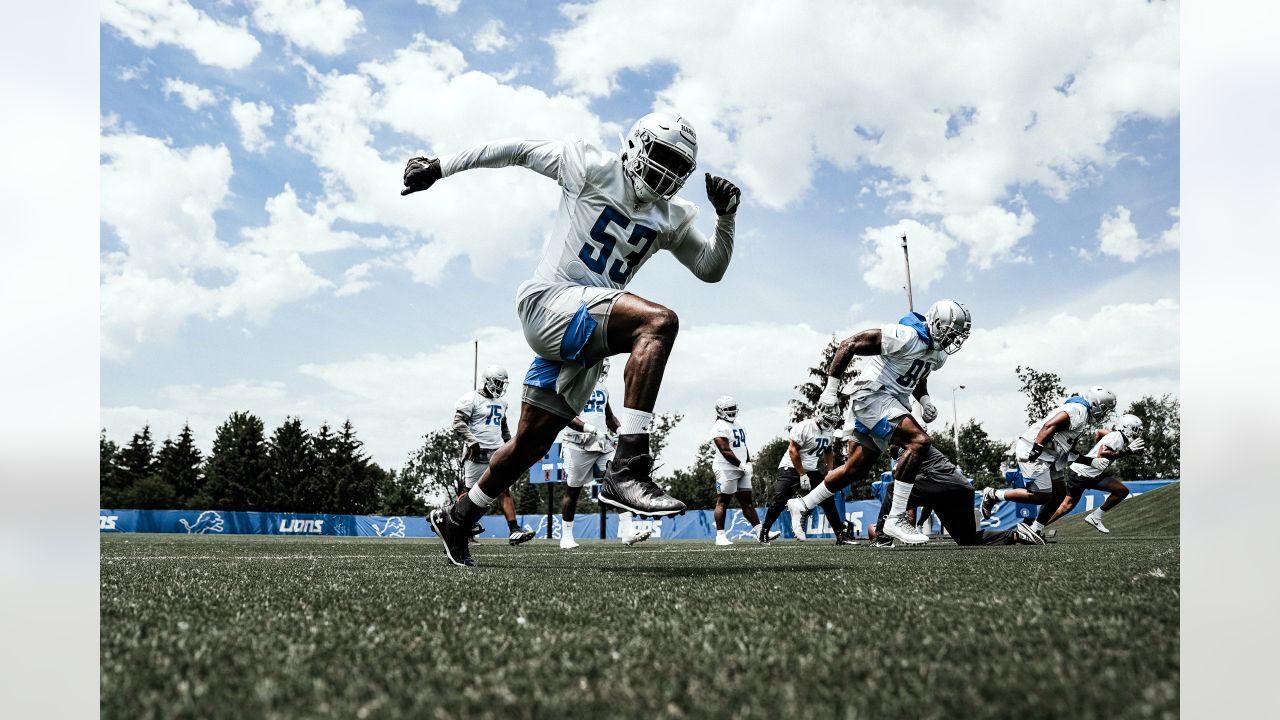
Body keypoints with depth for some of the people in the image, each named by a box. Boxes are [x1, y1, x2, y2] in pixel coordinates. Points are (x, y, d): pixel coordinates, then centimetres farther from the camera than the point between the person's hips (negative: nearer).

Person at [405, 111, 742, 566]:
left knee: (530, 444, 14)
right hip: (550, 303, -7)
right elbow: (516, 151, 5)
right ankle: (627, 470, -39)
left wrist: (727, 217, 2)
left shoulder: (671, 218, 14)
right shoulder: (593, 169, -1)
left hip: (586, 337, 7)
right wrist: (438, 169, 6)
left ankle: (456, 518, 36)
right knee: (658, 321, -31)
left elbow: (711, 269, 19)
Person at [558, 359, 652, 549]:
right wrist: (591, 429, -26)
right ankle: (566, 537, 19)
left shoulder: (602, 389, 17)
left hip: (603, 445, 6)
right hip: (578, 446, -5)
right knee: (572, 491, 4)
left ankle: (627, 532, -19)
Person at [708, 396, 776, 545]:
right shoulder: (719, 427, -12)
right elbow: (725, 451, -20)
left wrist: (749, 463, 9)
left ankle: (760, 533, 4)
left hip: (741, 470, 9)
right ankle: (720, 536, 1)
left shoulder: (737, 425, 18)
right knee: (723, 502, -3)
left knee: (747, 501, 6)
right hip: (726, 470, -9)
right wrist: (742, 465, -20)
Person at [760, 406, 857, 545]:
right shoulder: (803, 427, -20)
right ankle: (763, 533, 1)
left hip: (813, 471, 6)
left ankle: (841, 535, 5)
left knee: (828, 501, -1)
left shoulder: (830, 432, 3)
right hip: (792, 468, -6)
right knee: (779, 501, -12)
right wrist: (802, 475, -19)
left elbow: (828, 452, 20)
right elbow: (793, 451, -20)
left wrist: (828, 471, 7)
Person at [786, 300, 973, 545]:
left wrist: (925, 400, 6)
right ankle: (896, 518, -23)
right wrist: (831, 389, -15)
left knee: (855, 470, 13)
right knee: (918, 441, -25)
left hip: (892, 403, 10)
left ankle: (803, 505, 29)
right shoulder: (905, 336, -20)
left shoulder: (938, 354, 8)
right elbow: (848, 345, -17)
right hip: (872, 395, -10)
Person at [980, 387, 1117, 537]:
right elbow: (1050, 426, -26)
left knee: (1059, 492, 11)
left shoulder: (1078, 408, 17)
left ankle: (1035, 531, 16)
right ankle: (993, 495, 1)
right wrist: (1036, 449, -29)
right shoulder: (1079, 411, -14)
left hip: (1046, 455, 11)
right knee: (1041, 496, -7)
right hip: (1032, 452, -11)